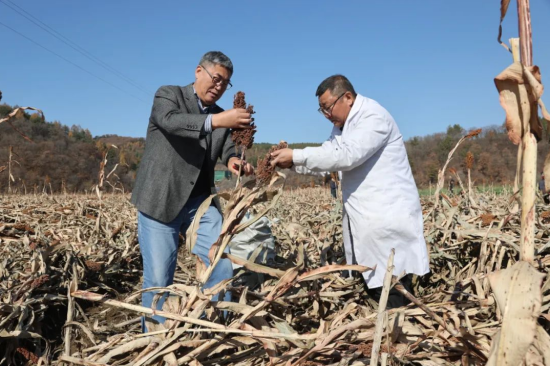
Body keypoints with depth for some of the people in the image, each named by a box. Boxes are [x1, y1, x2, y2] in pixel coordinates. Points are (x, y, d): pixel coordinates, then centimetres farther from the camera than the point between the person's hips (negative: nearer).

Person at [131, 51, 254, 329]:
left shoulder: (221, 116, 15)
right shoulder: (168, 95, 0)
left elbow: (229, 146, 0)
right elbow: (171, 121, -23)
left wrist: (234, 161, -25)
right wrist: (216, 121, -37)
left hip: (200, 201, 5)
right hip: (161, 200, -4)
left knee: (222, 265, -2)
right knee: (158, 278, -1)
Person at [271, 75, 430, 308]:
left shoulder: (373, 117, -14)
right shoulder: (342, 125, 16)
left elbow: (347, 156, -26)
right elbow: (327, 157, 12)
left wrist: (296, 156, -23)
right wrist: (291, 163, -6)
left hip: (389, 219, -9)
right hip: (365, 219, 9)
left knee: (391, 301, -6)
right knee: (372, 293, 12)